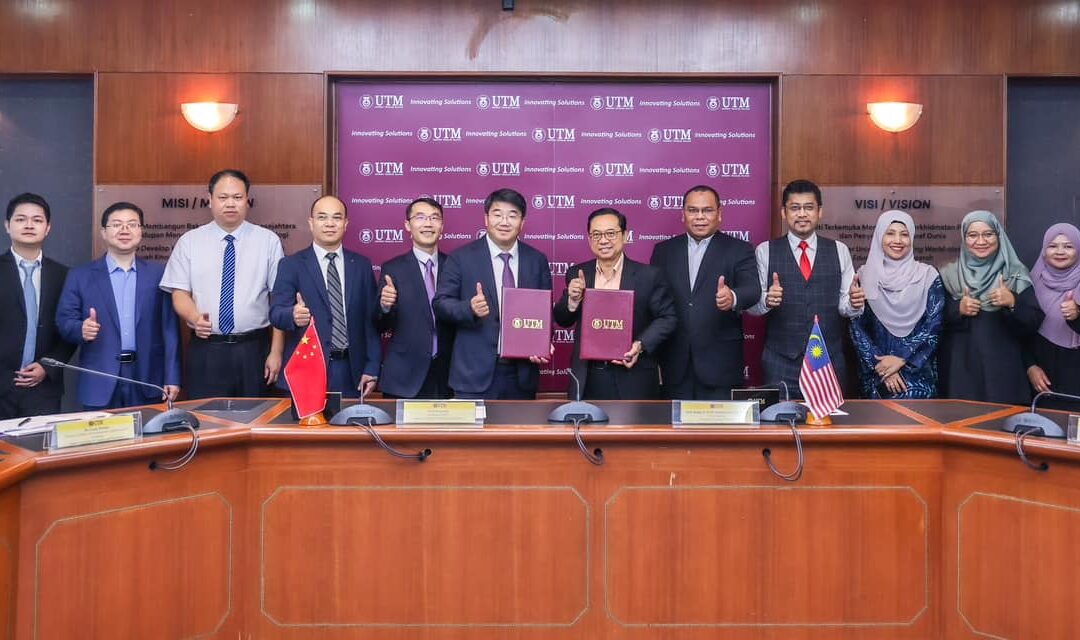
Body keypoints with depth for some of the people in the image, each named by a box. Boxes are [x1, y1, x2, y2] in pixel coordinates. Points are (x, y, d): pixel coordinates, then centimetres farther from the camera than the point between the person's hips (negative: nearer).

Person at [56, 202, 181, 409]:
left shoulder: (158, 274, 5)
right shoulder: (80, 276, 6)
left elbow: (169, 328, 3)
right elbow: (64, 321, 3)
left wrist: (172, 378, -2)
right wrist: (81, 329, -20)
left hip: (148, 380, 0)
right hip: (100, 383, 0)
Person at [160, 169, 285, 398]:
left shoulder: (268, 240, 1)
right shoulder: (189, 242, 5)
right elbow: (180, 293, 3)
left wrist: (276, 351, -6)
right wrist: (195, 318, -20)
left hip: (254, 348, 0)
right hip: (206, 349, 0)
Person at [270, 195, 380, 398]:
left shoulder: (361, 265, 9)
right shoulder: (290, 265, 3)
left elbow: (371, 320, 7)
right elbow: (276, 312, -7)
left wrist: (371, 368, 1)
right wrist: (293, 315, -30)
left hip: (351, 373, 2)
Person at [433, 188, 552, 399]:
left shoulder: (537, 260, 7)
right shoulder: (461, 258, -1)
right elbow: (441, 303, -3)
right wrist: (470, 308, -22)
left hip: (523, 372, 3)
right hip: (475, 373, -3)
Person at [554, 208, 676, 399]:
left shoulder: (649, 275, -3)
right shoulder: (577, 274, 5)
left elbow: (667, 318, -3)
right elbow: (562, 321, 9)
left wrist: (641, 345, -17)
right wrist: (573, 299, -11)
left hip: (633, 381, -2)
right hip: (587, 381, 3)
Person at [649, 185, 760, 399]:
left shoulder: (739, 250, 2)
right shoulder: (664, 251, 11)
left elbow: (752, 289, -13)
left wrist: (733, 297, -35)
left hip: (719, 364, -2)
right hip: (675, 364, 2)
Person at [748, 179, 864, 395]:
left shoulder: (839, 250, 7)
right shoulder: (765, 251, 2)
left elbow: (845, 304, 4)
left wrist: (854, 303, -17)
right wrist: (767, 299, -23)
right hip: (780, 360, -1)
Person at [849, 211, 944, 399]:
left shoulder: (928, 275, 1)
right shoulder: (865, 276, 1)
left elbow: (934, 326, -4)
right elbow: (857, 328, -2)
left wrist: (901, 360, -12)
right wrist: (880, 367, -10)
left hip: (918, 374, 0)